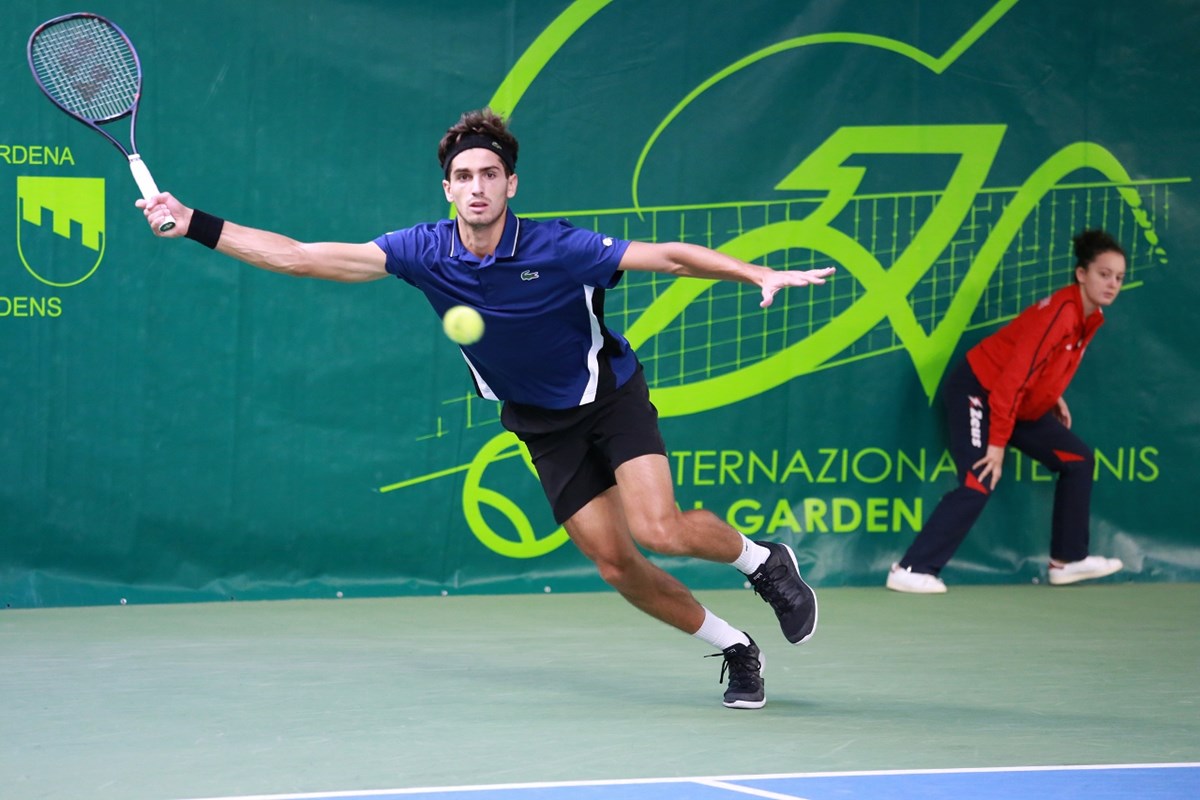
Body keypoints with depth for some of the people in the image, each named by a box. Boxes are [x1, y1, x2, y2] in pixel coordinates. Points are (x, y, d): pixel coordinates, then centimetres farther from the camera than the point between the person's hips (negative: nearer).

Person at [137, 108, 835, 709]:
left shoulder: (558, 249, -24)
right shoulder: (426, 252, -14)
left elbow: (670, 257, -21)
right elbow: (301, 257, -16)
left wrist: (761, 275, -33)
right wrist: (196, 225, -22)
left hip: (611, 394, -4)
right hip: (545, 428, 4)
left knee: (658, 530, -24)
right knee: (613, 562, -4)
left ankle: (761, 557, 7)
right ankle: (734, 648, 16)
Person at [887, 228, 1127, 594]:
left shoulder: (1091, 317, 1)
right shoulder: (1061, 313, -27)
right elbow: (1014, 378, -29)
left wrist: (1054, 399, 6)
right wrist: (998, 443, -27)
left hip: (1021, 405, 10)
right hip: (978, 392, -10)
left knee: (1078, 460, 11)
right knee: (979, 484, -23)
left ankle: (1067, 560, 19)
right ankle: (911, 570, -22)